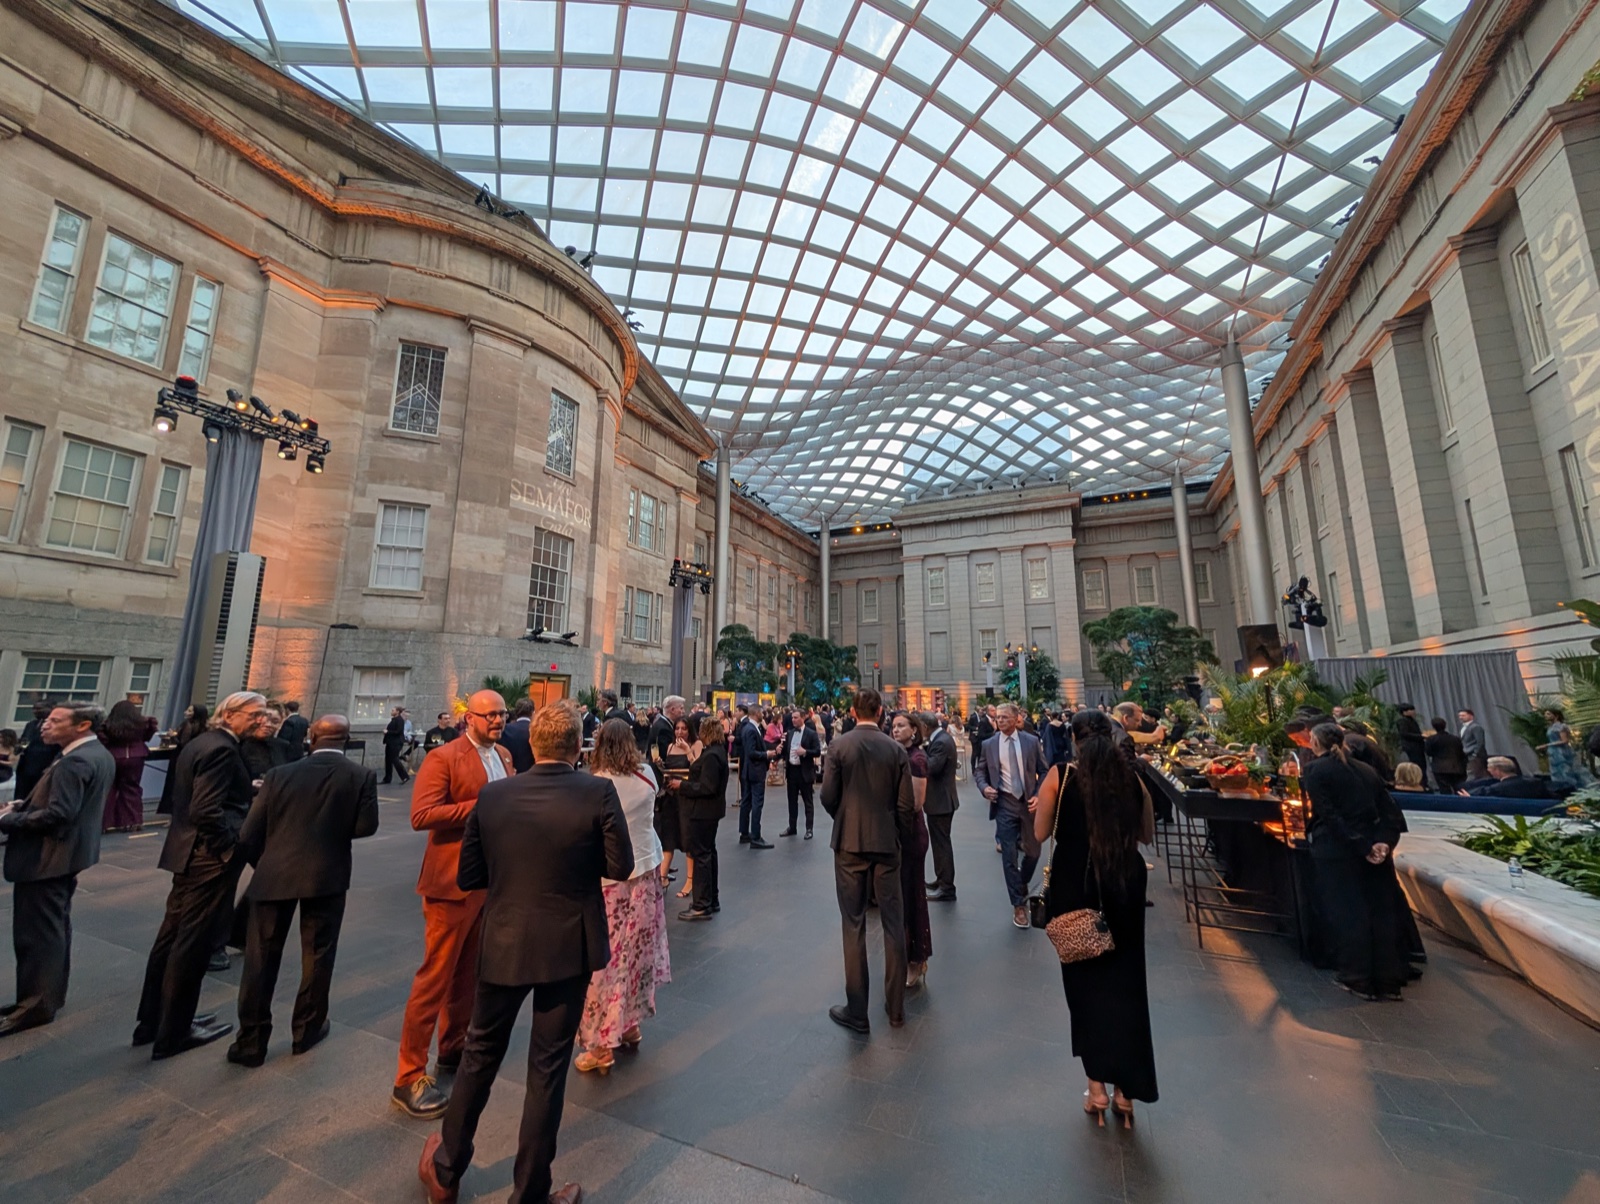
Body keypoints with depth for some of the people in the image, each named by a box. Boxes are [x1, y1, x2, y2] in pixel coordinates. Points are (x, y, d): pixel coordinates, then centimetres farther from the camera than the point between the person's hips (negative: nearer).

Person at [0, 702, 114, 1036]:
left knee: (36, 933, 1)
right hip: (68, 851, 10)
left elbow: (56, 814, -26)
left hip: (46, 856, -10)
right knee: (55, 927, 19)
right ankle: (51, 993, 31)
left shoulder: (74, 761, -23)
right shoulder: (100, 754, 7)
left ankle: (35, 1005, 12)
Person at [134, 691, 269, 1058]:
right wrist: (230, 848, -15)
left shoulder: (199, 743, 11)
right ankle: (173, 1033, 16)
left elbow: (191, 802, 17)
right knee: (193, 945, 3)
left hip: (189, 852, 10)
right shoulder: (223, 749, -21)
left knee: (173, 937, 20)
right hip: (212, 858, -10)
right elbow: (207, 811, -26)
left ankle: (152, 1021, 33)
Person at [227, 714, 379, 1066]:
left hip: (275, 873, 2)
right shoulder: (362, 776, -6)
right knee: (317, 954, 14)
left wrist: (263, 865, 18)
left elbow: (249, 835, 1)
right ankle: (307, 1029, 28)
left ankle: (251, 1041, 23)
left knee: (261, 958, 14)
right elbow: (367, 825, -9)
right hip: (327, 875, -1)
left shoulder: (279, 774, 1)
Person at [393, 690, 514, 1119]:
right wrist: (481, 806, -26)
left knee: (470, 972, 21)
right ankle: (409, 1077, 20)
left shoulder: (504, 756, 7)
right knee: (436, 976, 4)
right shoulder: (444, 758, -15)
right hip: (454, 881, -7)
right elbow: (421, 815, -22)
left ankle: (453, 1048, 39)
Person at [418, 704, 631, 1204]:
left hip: (503, 945, 3)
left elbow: (468, 876, -1)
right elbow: (620, 866, -13)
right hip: (568, 947, -2)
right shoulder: (599, 792, -18)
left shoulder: (491, 796, -9)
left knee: (480, 1056, 25)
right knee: (548, 1068, 14)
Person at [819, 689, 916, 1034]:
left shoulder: (839, 746, -8)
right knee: (893, 924, 13)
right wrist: (905, 843, 11)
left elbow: (828, 797, -8)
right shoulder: (896, 749, -4)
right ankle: (896, 1007, 25)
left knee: (854, 925, 7)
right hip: (888, 843, 2)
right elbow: (906, 805, -3)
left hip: (850, 842, -1)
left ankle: (857, 1011, 16)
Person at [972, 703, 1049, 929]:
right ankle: (1019, 904, 14)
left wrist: (1038, 795, -10)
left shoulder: (1031, 741, -1)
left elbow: (1043, 771, 3)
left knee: (1033, 851, 14)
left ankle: (1021, 887, 43)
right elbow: (979, 771, 7)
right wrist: (984, 787, -12)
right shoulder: (988, 744, 0)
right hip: (1004, 804, -1)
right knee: (1009, 856, 0)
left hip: (1029, 802, 1)